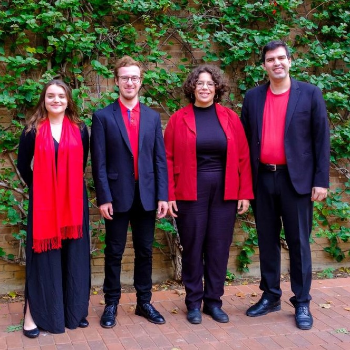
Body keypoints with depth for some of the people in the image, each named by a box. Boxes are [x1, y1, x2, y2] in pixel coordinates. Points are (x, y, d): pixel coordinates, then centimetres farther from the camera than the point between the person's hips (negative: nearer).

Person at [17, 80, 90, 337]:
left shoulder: (80, 130, 4)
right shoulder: (33, 130, -1)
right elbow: (23, 165, 5)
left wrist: (69, 186, 7)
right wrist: (39, 188, 4)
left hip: (74, 202, 2)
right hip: (43, 202, -2)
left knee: (73, 255, 7)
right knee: (43, 254, 1)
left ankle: (74, 311, 20)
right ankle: (33, 314, 9)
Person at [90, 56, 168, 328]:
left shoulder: (153, 117, 8)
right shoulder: (103, 117, -1)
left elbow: (160, 159, 5)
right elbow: (99, 162, -5)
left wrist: (163, 195, -1)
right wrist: (103, 198, -11)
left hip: (147, 196, 3)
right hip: (117, 196, -2)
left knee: (145, 252, 11)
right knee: (114, 253, 7)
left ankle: (144, 302, 24)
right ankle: (111, 304, 20)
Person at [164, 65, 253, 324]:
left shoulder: (230, 118, 5)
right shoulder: (179, 119, 1)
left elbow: (243, 157, 4)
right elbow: (169, 159, -1)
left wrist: (245, 193, -1)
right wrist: (169, 195, -7)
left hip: (225, 192, 2)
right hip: (191, 192, -1)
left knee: (219, 247, 7)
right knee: (193, 247, 5)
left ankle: (213, 301, 21)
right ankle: (194, 303, 19)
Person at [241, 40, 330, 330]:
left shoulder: (310, 94, 0)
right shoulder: (253, 97, 8)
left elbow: (321, 139, -2)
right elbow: (245, 139, 10)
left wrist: (321, 180, -8)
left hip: (296, 179, -3)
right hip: (263, 179, 3)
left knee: (298, 242, 3)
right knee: (267, 240, 11)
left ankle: (302, 303, 15)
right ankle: (270, 297, 24)